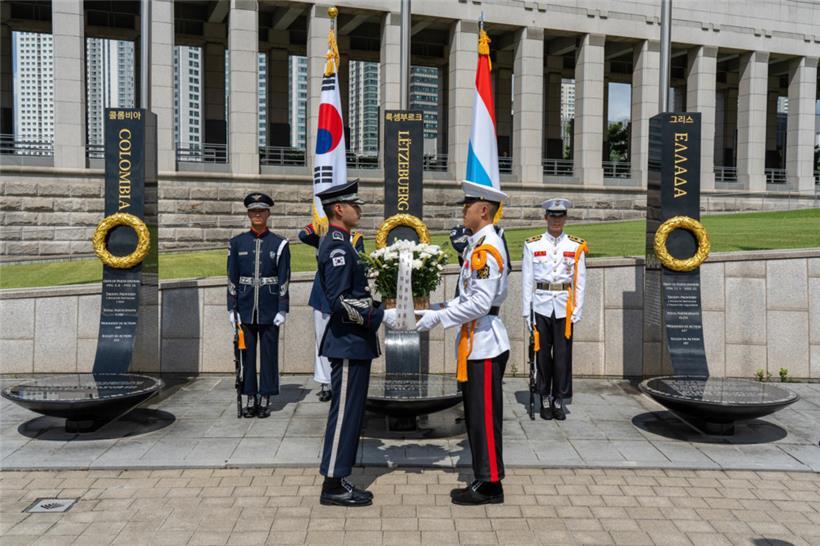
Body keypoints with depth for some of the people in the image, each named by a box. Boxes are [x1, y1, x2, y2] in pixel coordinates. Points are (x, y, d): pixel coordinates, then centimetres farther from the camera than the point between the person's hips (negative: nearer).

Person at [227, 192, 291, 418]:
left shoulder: (279, 244, 0)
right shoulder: (237, 243, 4)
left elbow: (284, 280, -1)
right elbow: (232, 278, 5)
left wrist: (282, 310, -6)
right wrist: (232, 308, 0)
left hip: (269, 309, -1)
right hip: (245, 309, 2)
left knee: (269, 353, 5)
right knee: (247, 353, 7)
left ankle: (265, 399, 15)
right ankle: (250, 399, 17)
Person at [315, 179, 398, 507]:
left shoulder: (340, 243, 15)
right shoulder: (337, 246, -17)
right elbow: (340, 301, -24)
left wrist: (379, 308, 12)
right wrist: (380, 316, -20)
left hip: (354, 343, 10)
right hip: (349, 344, -10)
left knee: (349, 413, 14)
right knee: (345, 413, -2)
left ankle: (338, 480, 23)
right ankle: (333, 486, 9)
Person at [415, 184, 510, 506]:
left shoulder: (486, 249, -18)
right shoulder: (479, 246, 14)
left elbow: (481, 303, -24)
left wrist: (439, 317, -18)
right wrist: (440, 310, 8)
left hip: (484, 345, -10)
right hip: (476, 342, 10)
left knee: (485, 417, 0)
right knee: (476, 416, 16)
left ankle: (490, 486, 11)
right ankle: (484, 480, 26)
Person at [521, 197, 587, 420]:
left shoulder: (576, 246, 5)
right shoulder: (532, 245, 3)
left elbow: (580, 281, 5)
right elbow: (527, 280, 2)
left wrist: (577, 310, 0)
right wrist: (526, 311, -1)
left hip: (564, 307, 0)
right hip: (541, 305, 0)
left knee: (563, 354, 2)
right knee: (543, 353, 5)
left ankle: (559, 399, 15)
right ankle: (545, 398, 17)